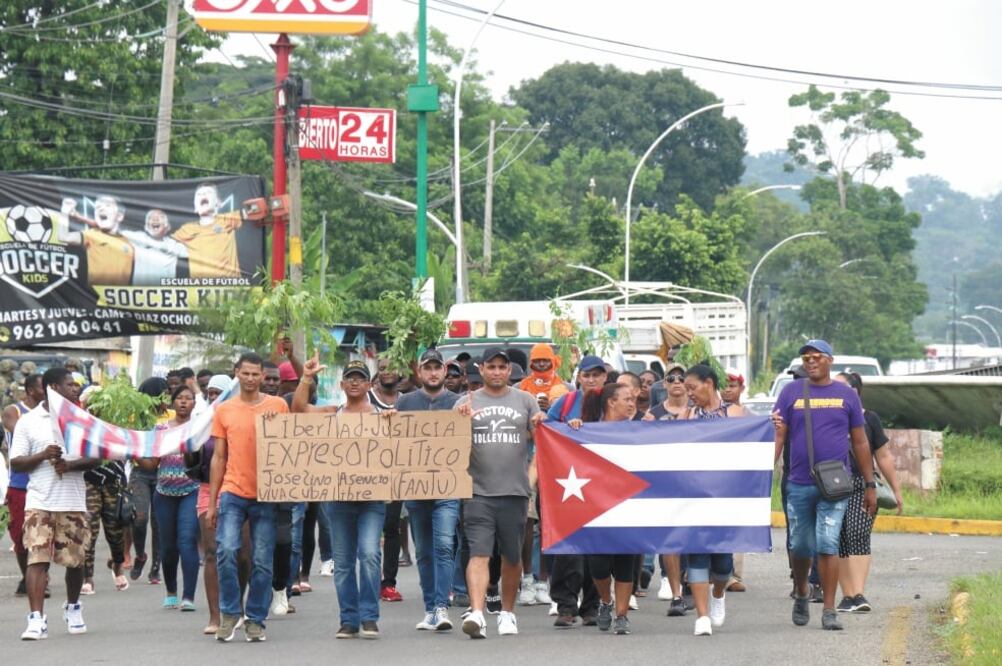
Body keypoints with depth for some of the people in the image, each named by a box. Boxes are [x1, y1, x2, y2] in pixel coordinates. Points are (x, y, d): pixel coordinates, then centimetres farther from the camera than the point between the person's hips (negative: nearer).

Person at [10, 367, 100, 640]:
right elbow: (16, 463, 1)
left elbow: (95, 457, 6)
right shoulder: (28, 422, 3)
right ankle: (37, 619, -16)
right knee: (37, 558, -12)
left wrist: (70, 465, -13)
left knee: (75, 560, 10)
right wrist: (43, 456, -16)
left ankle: (73, 607, 34)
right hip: (39, 503, -3)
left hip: (74, 502, 3)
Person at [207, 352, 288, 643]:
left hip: (266, 495, 0)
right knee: (226, 550, -16)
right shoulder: (224, 411, 7)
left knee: (262, 562, 2)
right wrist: (211, 502, 8)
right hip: (232, 493, 0)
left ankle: (255, 620, 12)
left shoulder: (278, 406, 4)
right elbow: (219, 458, 10)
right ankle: (229, 613, -3)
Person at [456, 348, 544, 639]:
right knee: (479, 553, -13)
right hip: (478, 491, -1)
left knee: (512, 557, 10)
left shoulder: (525, 401, 11)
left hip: (515, 491, 2)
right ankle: (476, 614, -23)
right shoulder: (466, 403, 10)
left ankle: (507, 613, 24)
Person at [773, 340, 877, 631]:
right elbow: (778, 435, 2)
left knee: (827, 545, -10)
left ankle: (829, 610, -6)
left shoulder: (846, 395, 7)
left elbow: (860, 442, 11)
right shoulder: (791, 392, 6)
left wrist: (870, 485, 9)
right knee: (800, 547, 10)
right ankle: (801, 595, 34)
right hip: (798, 484, 1)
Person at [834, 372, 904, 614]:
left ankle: (859, 595, -22)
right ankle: (847, 596, 8)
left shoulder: (869, 419, 6)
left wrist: (896, 491, 10)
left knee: (858, 534, -17)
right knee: (840, 541, 2)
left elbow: (884, 457, 9)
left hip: (863, 487, -2)